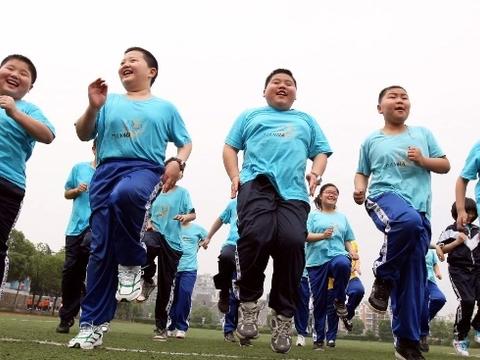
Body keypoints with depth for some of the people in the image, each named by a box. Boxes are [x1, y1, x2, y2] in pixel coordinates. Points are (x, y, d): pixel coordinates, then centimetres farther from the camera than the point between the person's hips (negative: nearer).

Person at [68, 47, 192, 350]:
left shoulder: (165, 107, 18)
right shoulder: (110, 102, 20)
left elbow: (185, 142, 20)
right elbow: (84, 135, 14)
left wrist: (178, 162, -2)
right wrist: (93, 107, -4)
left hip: (145, 169, -2)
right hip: (107, 171, 3)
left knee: (125, 194, -40)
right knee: (101, 249, -3)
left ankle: (132, 264, -17)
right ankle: (92, 325, 7)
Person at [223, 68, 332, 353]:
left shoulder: (306, 121, 34)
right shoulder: (250, 116, 29)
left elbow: (321, 152, 26)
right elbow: (230, 147, 21)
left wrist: (316, 174, 4)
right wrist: (235, 176, 3)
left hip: (294, 193, 1)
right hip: (257, 184, -1)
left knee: (291, 242, -23)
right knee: (256, 237, -28)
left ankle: (283, 315, -7)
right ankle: (249, 302, -6)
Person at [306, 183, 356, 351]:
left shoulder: (342, 217, 20)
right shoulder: (313, 215, 10)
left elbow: (347, 239, 22)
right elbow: (305, 236, -2)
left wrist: (351, 251, 1)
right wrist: (322, 236, -19)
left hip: (338, 254, 1)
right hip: (317, 260, -1)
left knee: (342, 264, -38)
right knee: (319, 300, 0)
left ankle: (340, 301, -13)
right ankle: (319, 338, 13)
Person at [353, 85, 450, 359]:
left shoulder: (423, 134, 16)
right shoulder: (372, 141, 13)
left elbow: (445, 165, 17)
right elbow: (363, 173, 19)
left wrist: (423, 160, -2)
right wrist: (359, 190, -2)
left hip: (420, 208, 3)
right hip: (385, 196, -3)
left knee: (414, 273, 0)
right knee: (408, 220, -39)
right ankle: (384, 276, -13)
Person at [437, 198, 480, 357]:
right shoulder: (450, 230, 4)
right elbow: (440, 249, -1)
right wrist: (458, 242, -8)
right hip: (459, 270, -4)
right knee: (467, 300, -20)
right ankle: (460, 337, -4)